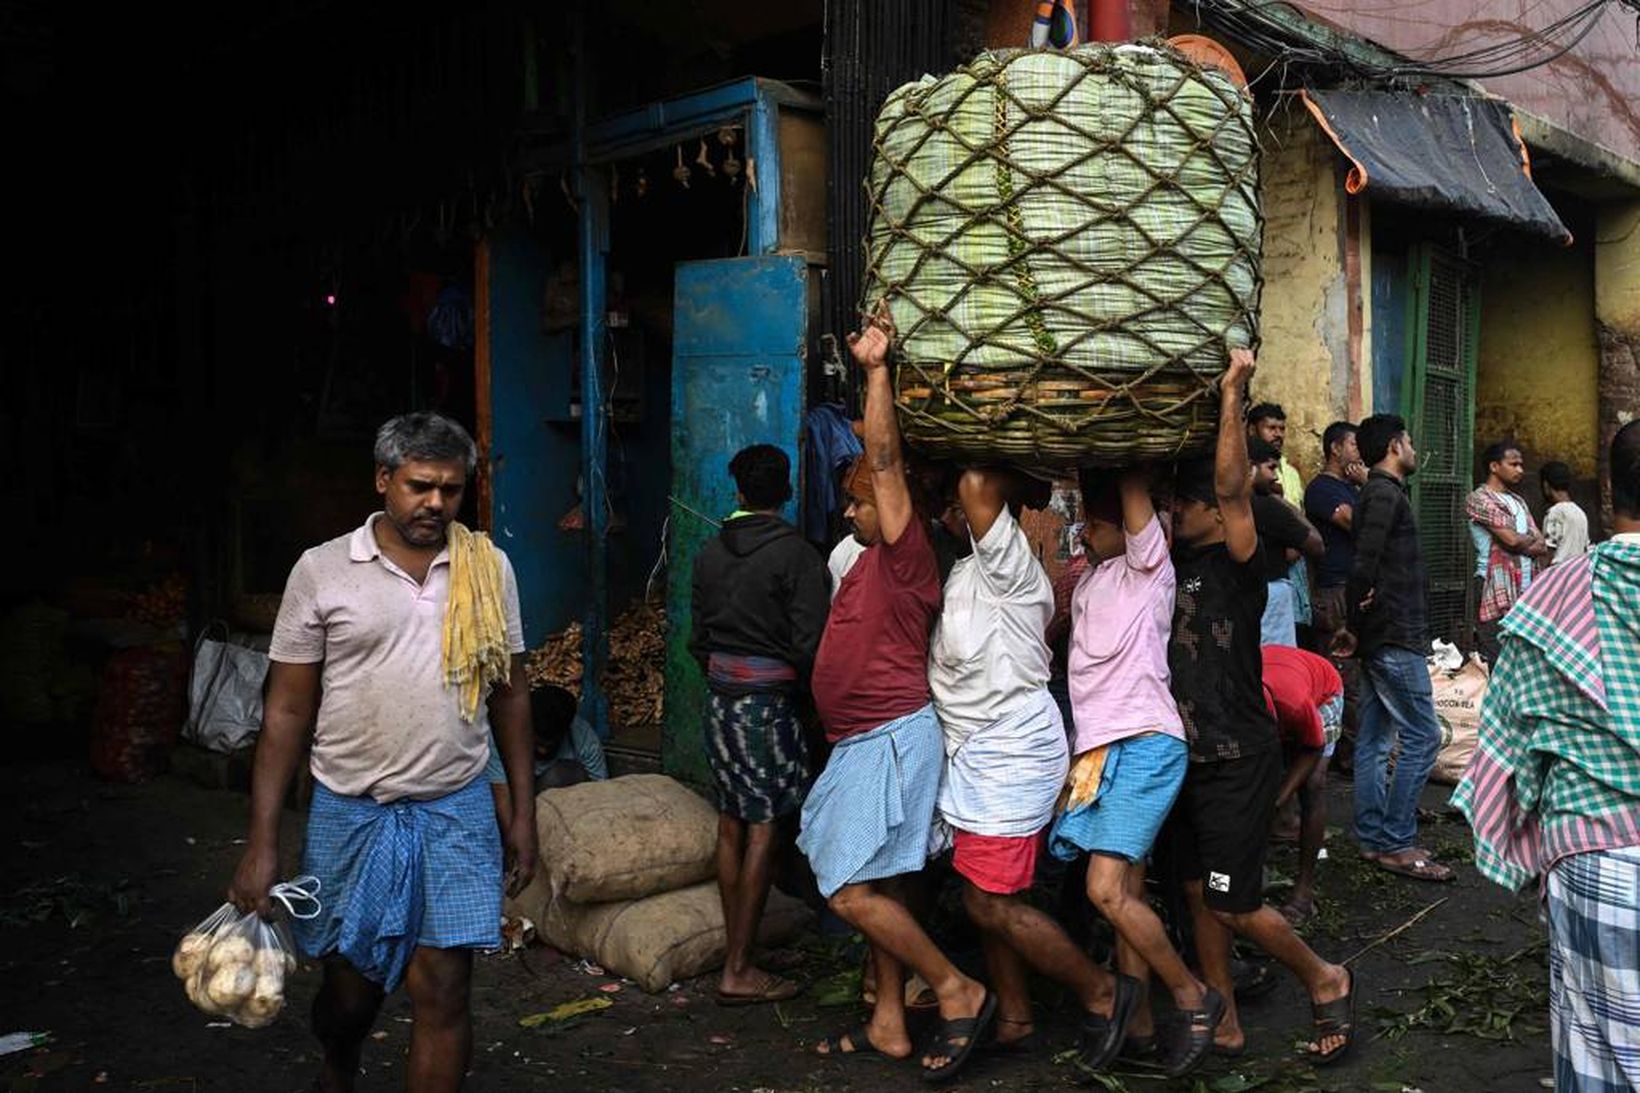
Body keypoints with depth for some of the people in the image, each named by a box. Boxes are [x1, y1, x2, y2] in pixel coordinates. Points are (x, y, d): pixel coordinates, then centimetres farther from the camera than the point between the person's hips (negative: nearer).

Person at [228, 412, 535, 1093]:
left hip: (455, 812, 1)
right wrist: (262, 843, -5)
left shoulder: (488, 567, 0)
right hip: (350, 813, 0)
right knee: (350, 985, 15)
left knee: (442, 991, 0)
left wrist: (524, 812, 5)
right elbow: (287, 712, -3)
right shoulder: (321, 571, -5)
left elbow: (510, 695, 7)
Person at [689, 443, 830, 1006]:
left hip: (719, 698, 6)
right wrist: (799, 681, 4)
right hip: (769, 701, -6)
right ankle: (738, 970, 1)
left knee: (731, 824, 13)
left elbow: (697, 636, 12)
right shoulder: (796, 553, -11)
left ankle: (736, 953, 22)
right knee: (764, 831, -1)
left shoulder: (710, 553, 8)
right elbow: (809, 642, -15)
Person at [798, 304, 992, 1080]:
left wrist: (877, 369, -18)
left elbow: (886, 460, -21)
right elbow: (882, 461, 20)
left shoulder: (903, 552, -13)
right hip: (867, 739, 10)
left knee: (851, 890, -11)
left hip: (890, 738, -10)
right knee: (875, 886, 14)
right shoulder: (876, 560, 12)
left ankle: (958, 992, 2)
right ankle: (888, 1025, 24)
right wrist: (875, 370, 20)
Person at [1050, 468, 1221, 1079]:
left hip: (1145, 746, -8)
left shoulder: (1147, 565, -3)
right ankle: (1137, 1025, 15)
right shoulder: (1090, 581, 19)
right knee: (1126, 893, 8)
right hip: (1100, 748, 8)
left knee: (1106, 889, -17)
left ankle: (1194, 998, 1)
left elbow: (1134, 485, -11)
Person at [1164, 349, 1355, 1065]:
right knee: (1199, 895, 12)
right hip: (1185, 757, 7)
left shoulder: (1236, 567, -12)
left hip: (1236, 760, -7)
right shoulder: (1175, 566, 7)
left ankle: (1324, 978, 23)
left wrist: (1231, 397, -29)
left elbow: (1232, 488, -27)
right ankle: (1223, 1023, 25)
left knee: (1232, 905, -2)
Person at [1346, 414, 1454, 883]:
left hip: (1379, 637, 10)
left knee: (1375, 738, 10)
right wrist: (1355, 622, -13)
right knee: (1421, 737, -6)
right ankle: (1397, 843, -3)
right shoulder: (1386, 494, -13)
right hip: (1395, 637, -10)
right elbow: (1365, 562, -22)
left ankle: (1374, 839, 16)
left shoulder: (1377, 493, 19)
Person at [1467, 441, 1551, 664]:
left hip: (1525, 589, 8)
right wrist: (1533, 540, 6)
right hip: (1497, 591, -8)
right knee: (1496, 660, -10)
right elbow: (1511, 539, -14)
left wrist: (1521, 543, -7)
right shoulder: (1480, 499, -4)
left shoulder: (1518, 501, 22)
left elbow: (1542, 547, 13)